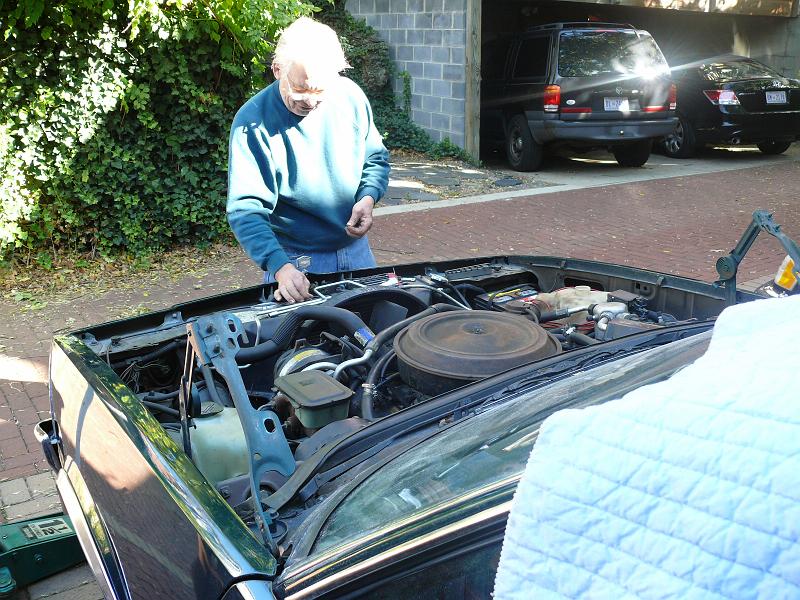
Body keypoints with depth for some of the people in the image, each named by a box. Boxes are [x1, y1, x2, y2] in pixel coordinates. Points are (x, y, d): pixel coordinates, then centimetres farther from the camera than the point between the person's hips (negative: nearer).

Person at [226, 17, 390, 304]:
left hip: (356, 249, 4)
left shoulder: (350, 95, -6)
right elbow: (246, 209, -24)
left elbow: (376, 159, 8)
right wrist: (280, 266, -38)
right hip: (296, 259, -4)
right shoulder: (253, 123, -19)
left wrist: (368, 197, -14)